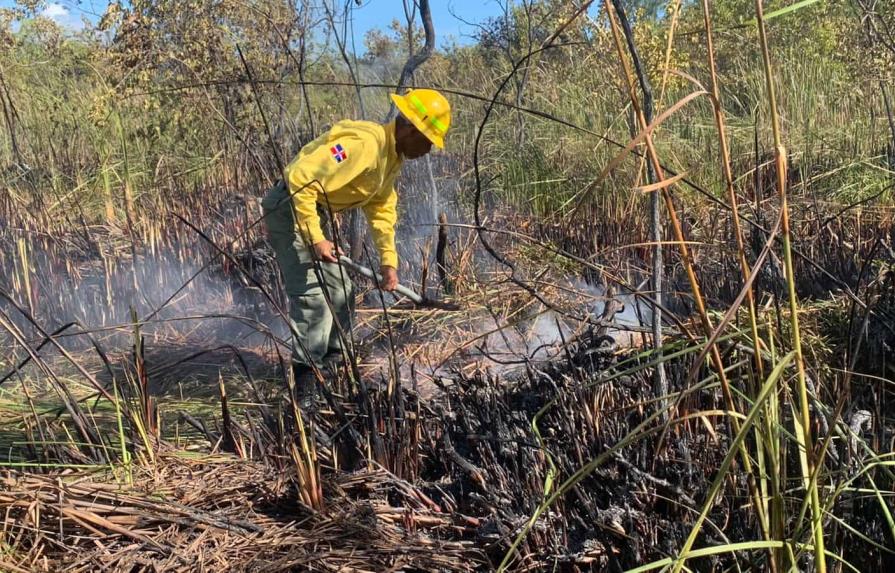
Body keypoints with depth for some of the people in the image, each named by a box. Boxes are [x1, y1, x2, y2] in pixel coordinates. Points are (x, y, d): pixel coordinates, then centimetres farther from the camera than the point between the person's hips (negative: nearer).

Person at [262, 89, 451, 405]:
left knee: (341, 293, 15)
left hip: (318, 212, 10)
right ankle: (305, 388, -9)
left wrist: (388, 260, 11)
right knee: (313, 297, -15)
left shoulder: (394, 157, 7)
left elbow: (381, 209, 18)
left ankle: (331, 365, 30)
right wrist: (314, 239, -28)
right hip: (290, 209, -10)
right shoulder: (364, 144, -27)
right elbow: (301, 179, -32)